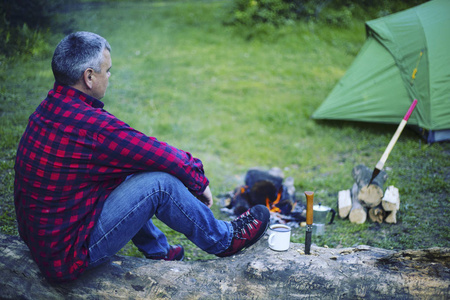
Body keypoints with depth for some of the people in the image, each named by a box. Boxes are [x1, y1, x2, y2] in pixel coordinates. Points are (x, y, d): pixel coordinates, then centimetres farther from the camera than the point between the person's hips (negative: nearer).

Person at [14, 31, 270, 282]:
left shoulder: (51, 108, 2)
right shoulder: (89, 125, -27)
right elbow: (165, 157, -18)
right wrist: (200, 182, 1)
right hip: (67, 257, -9)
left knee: (123, 176, 20)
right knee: (159, 184, -15)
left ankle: (158, 250, 30)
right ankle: (223, 240, 8)